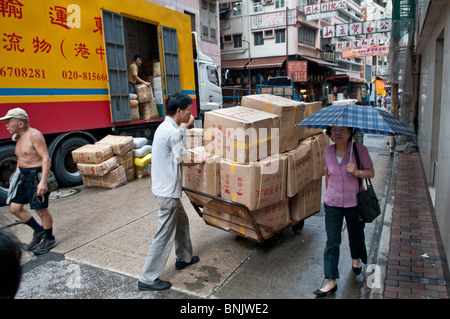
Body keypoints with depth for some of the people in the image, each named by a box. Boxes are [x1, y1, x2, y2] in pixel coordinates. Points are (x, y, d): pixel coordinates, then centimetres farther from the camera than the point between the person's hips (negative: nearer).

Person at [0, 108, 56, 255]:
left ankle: (49, 240, 18)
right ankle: (38, 231, 27)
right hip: (23, 177, 9)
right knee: (14, 208, 12)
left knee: (42, 210, 1)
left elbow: (46, 158, -22)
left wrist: (43, 182, -29)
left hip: (36, 176, -9)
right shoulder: (19, 138, 13)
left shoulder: (34, 135, -15)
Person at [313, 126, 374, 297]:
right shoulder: (327, 152, -3)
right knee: (332, 242, 1)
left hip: (353, 202, -1)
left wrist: (356, 172, -25)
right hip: (332, 203, 1)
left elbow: (371, 172, -5)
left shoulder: (359, 149, -11)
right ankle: (331, 281, 10)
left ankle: (356, 259, 54)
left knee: (356, 234, 21)